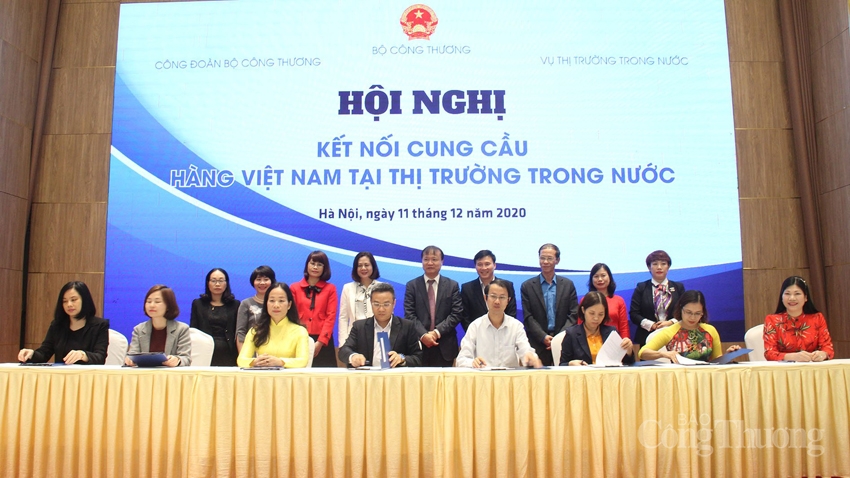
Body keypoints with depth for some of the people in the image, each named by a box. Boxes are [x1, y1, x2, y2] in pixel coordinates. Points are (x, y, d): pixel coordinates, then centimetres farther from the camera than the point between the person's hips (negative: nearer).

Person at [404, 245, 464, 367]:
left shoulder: (452, 286, 7)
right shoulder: (412, 286, 6)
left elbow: (456, 314, 0)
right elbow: (409, 315, -1)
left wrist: (437, 332, -11)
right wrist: (423, 335, -14)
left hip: (445, 347, 0)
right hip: (419, 344, 0)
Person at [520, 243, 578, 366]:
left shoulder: (568, 285, 10)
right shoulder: (527, 286, 5)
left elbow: (573, 314, 5)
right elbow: (528, 317, 1)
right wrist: (544, 337, -11)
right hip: (537, 345, -1)